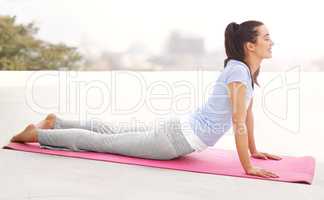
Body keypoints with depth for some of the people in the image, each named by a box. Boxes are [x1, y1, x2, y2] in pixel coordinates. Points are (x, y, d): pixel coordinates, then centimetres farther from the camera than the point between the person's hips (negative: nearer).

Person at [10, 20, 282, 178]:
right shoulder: (238, 70, -22)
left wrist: (253, 150, 18)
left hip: (182, 130, 8)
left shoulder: (249, 69, 8)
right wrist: (248, 167, -22)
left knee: (114, 133, 20)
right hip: (179, 136, -8)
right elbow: (239, 122, -26)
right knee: (104, 141, 3)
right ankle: (38, 133, 17)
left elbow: (248, 111, 17)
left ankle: (56, 122, 34)